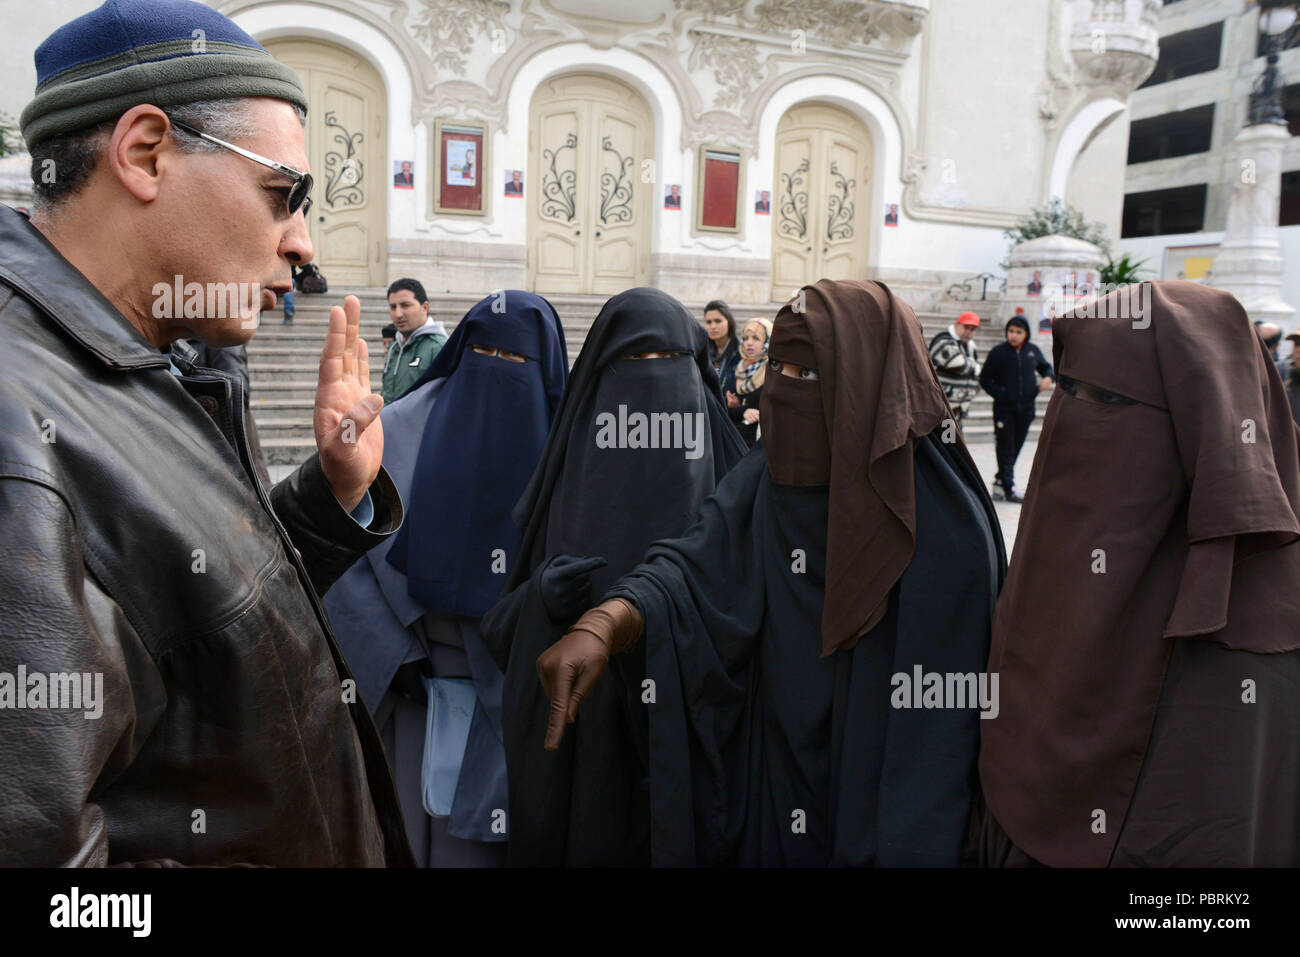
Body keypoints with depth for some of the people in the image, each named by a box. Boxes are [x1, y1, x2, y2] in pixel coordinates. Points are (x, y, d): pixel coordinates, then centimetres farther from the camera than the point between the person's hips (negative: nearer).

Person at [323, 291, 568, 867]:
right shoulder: (398, 432, -1)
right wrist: (392, 656, -6)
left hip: (517, 696, 0)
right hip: (419, 688, 0)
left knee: (493, 837, 8)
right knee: (415, 829, 9)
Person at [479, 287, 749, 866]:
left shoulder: (723, 463, 1)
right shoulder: (570, 463, 4)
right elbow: (511, 611, 6)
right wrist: (544, 592, -16)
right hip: (575, 705, 1)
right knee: (577, 832, 8)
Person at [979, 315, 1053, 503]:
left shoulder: (1033, 351, 3)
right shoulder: (998, 352, -4)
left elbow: (1045, 367, 21)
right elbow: (985, 379, 1)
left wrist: (1048, 377, -2)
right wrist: (999, 393, -13)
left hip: (1025, 408, 3)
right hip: (1004, 408, -3)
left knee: (1016, 447, 10)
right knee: (1006, 450, -4)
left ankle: (1000, 481, 24)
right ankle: (1008, 488, 0)